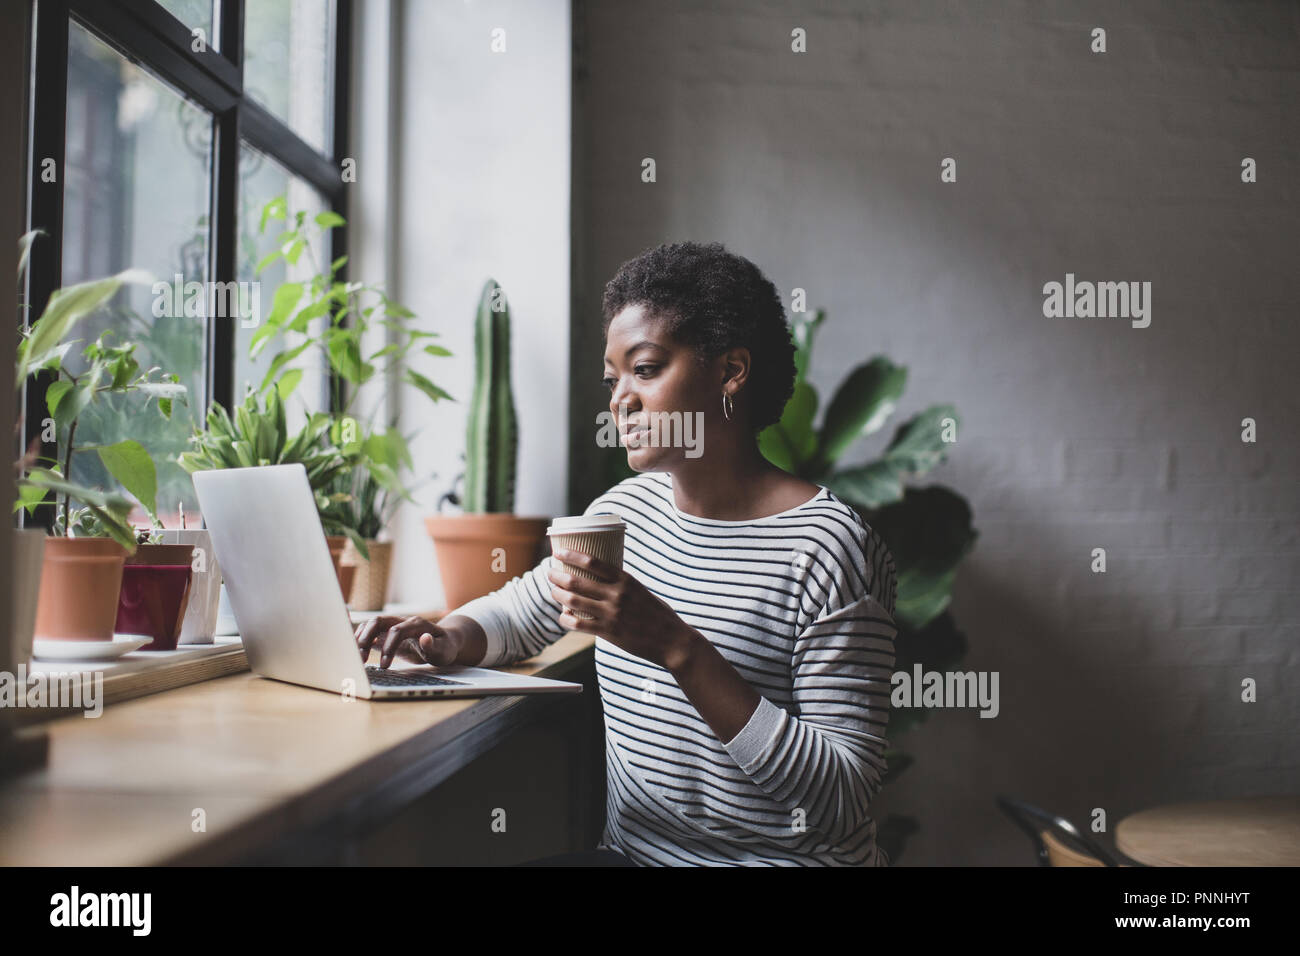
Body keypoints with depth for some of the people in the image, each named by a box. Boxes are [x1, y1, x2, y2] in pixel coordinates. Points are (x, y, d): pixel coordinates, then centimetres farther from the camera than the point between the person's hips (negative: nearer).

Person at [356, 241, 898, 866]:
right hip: (630, 850, 6)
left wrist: (680, 650, -26)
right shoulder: (626, 510, 6)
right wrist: (448, 637, -2)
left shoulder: (827, 549, -15)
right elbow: (520, 613, 22)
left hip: (781, 857, -6)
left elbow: (843, 797, -18)